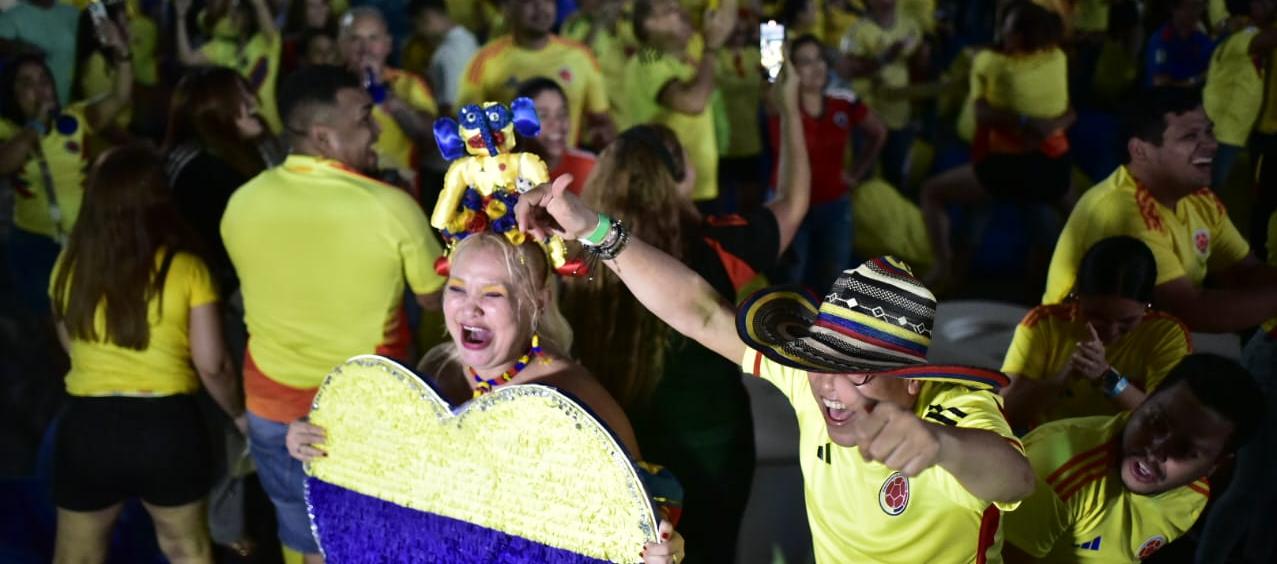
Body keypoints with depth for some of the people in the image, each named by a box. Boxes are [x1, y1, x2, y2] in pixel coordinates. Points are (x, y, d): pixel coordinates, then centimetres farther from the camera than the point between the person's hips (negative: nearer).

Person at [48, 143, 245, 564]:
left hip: (87, 427, 1)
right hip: (167, 426, -1)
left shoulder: (70, 266, -1)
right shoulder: (186, 269, -9)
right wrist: (238, 414, 11)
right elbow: (211, 364, -6)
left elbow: (70, 347, 12)